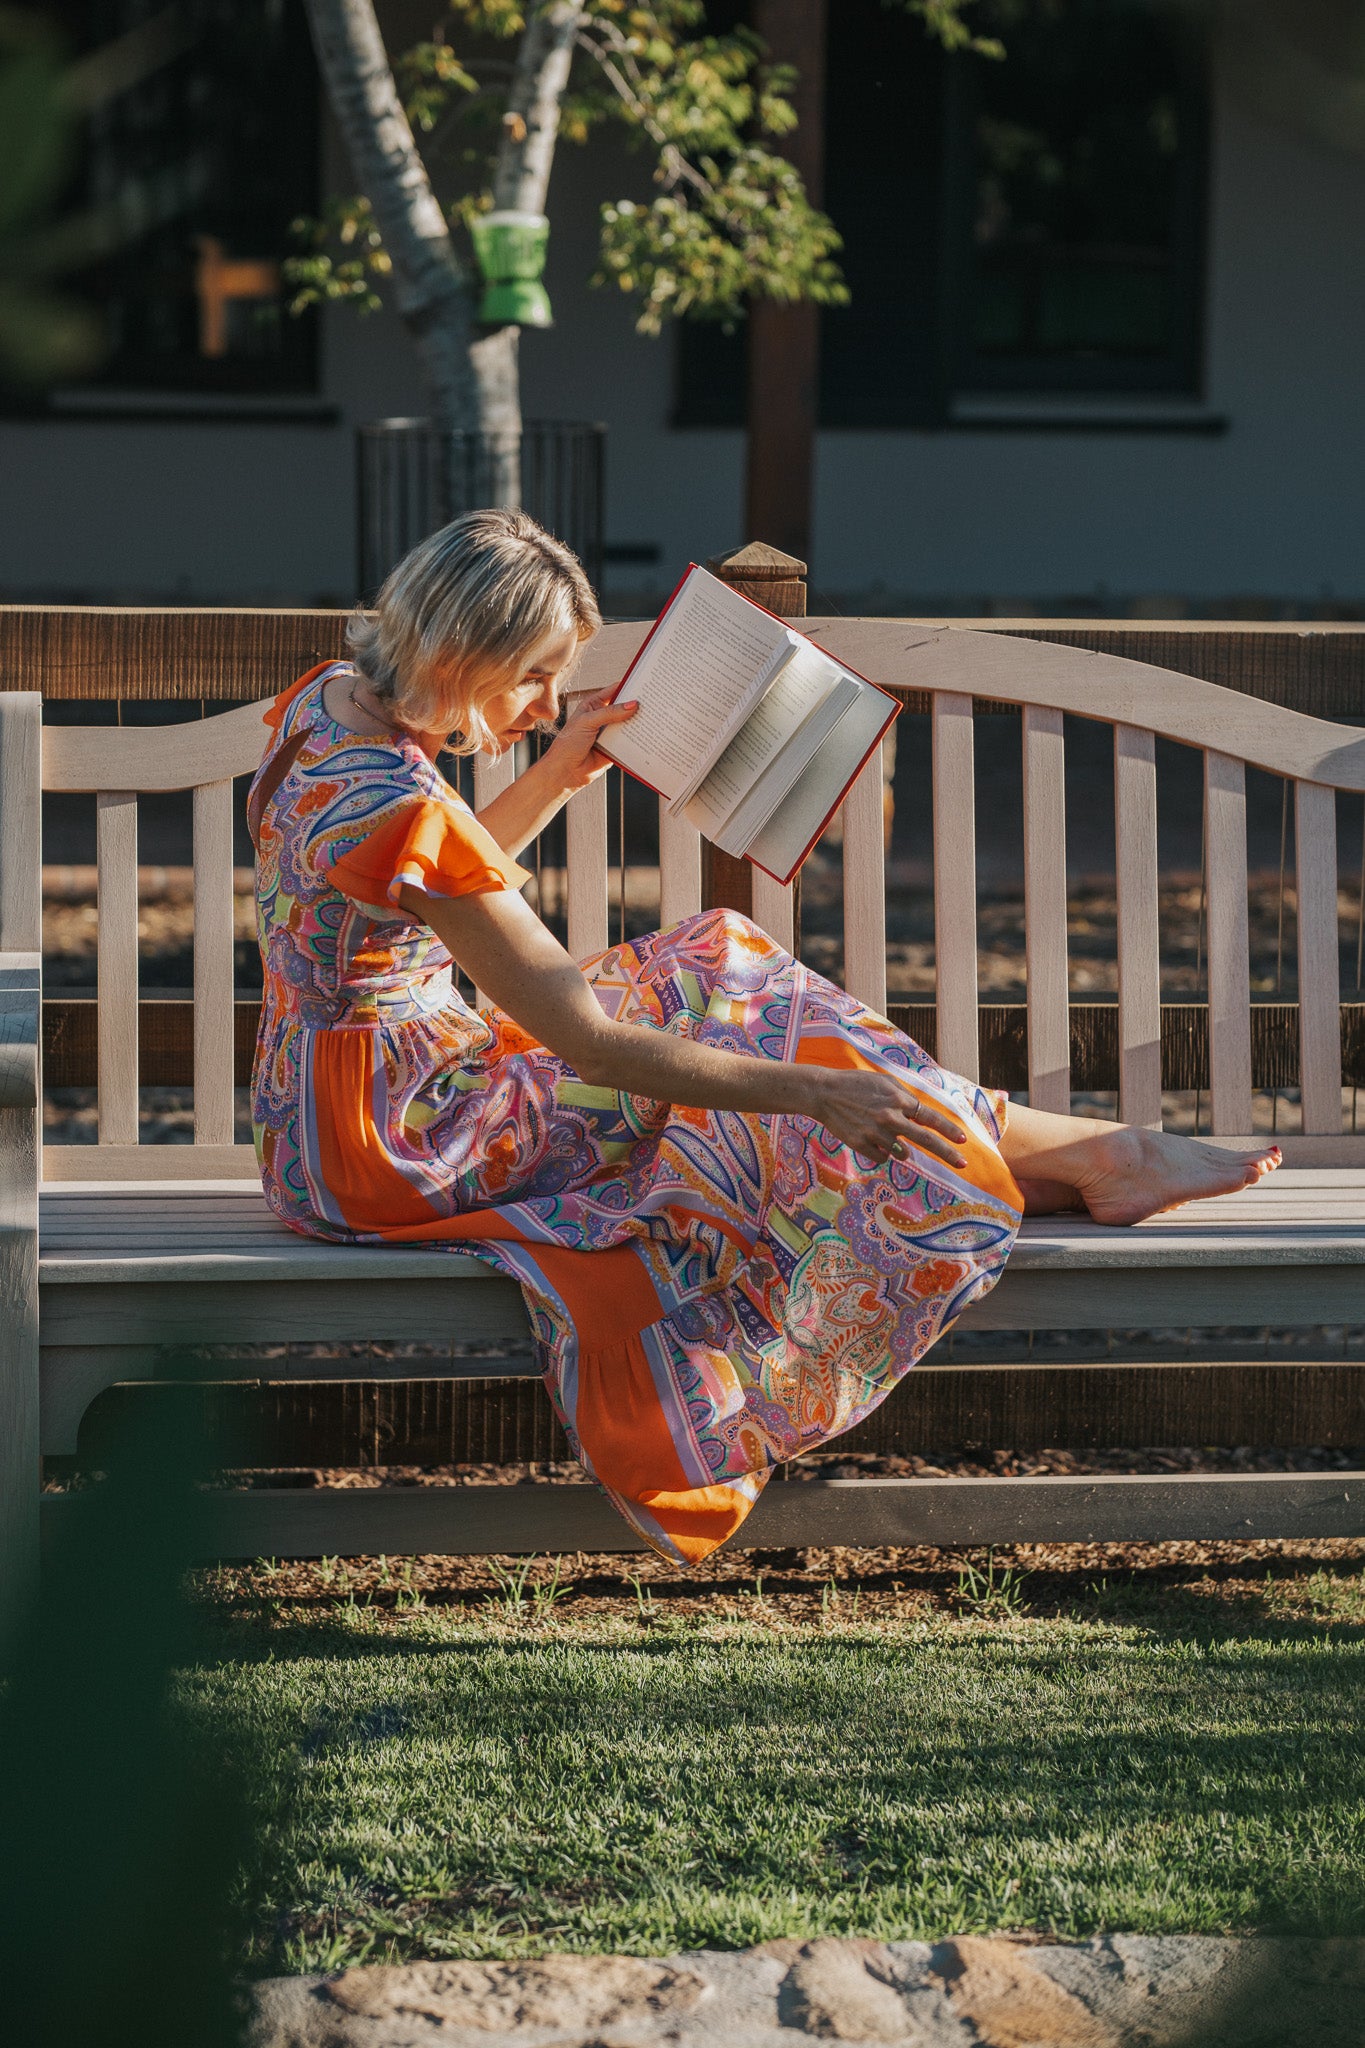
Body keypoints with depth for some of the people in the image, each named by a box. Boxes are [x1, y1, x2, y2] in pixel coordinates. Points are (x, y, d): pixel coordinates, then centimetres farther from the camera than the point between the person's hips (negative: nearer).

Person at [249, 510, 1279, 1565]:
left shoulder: (327, 698, 1)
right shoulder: (403, 811, -29)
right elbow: (591, 1044, -27)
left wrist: (560, 773, 13)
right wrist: (822, 1091, -27)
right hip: (393, 1146, -9)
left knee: (713, 967, 11)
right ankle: (1098, 1160, 8)